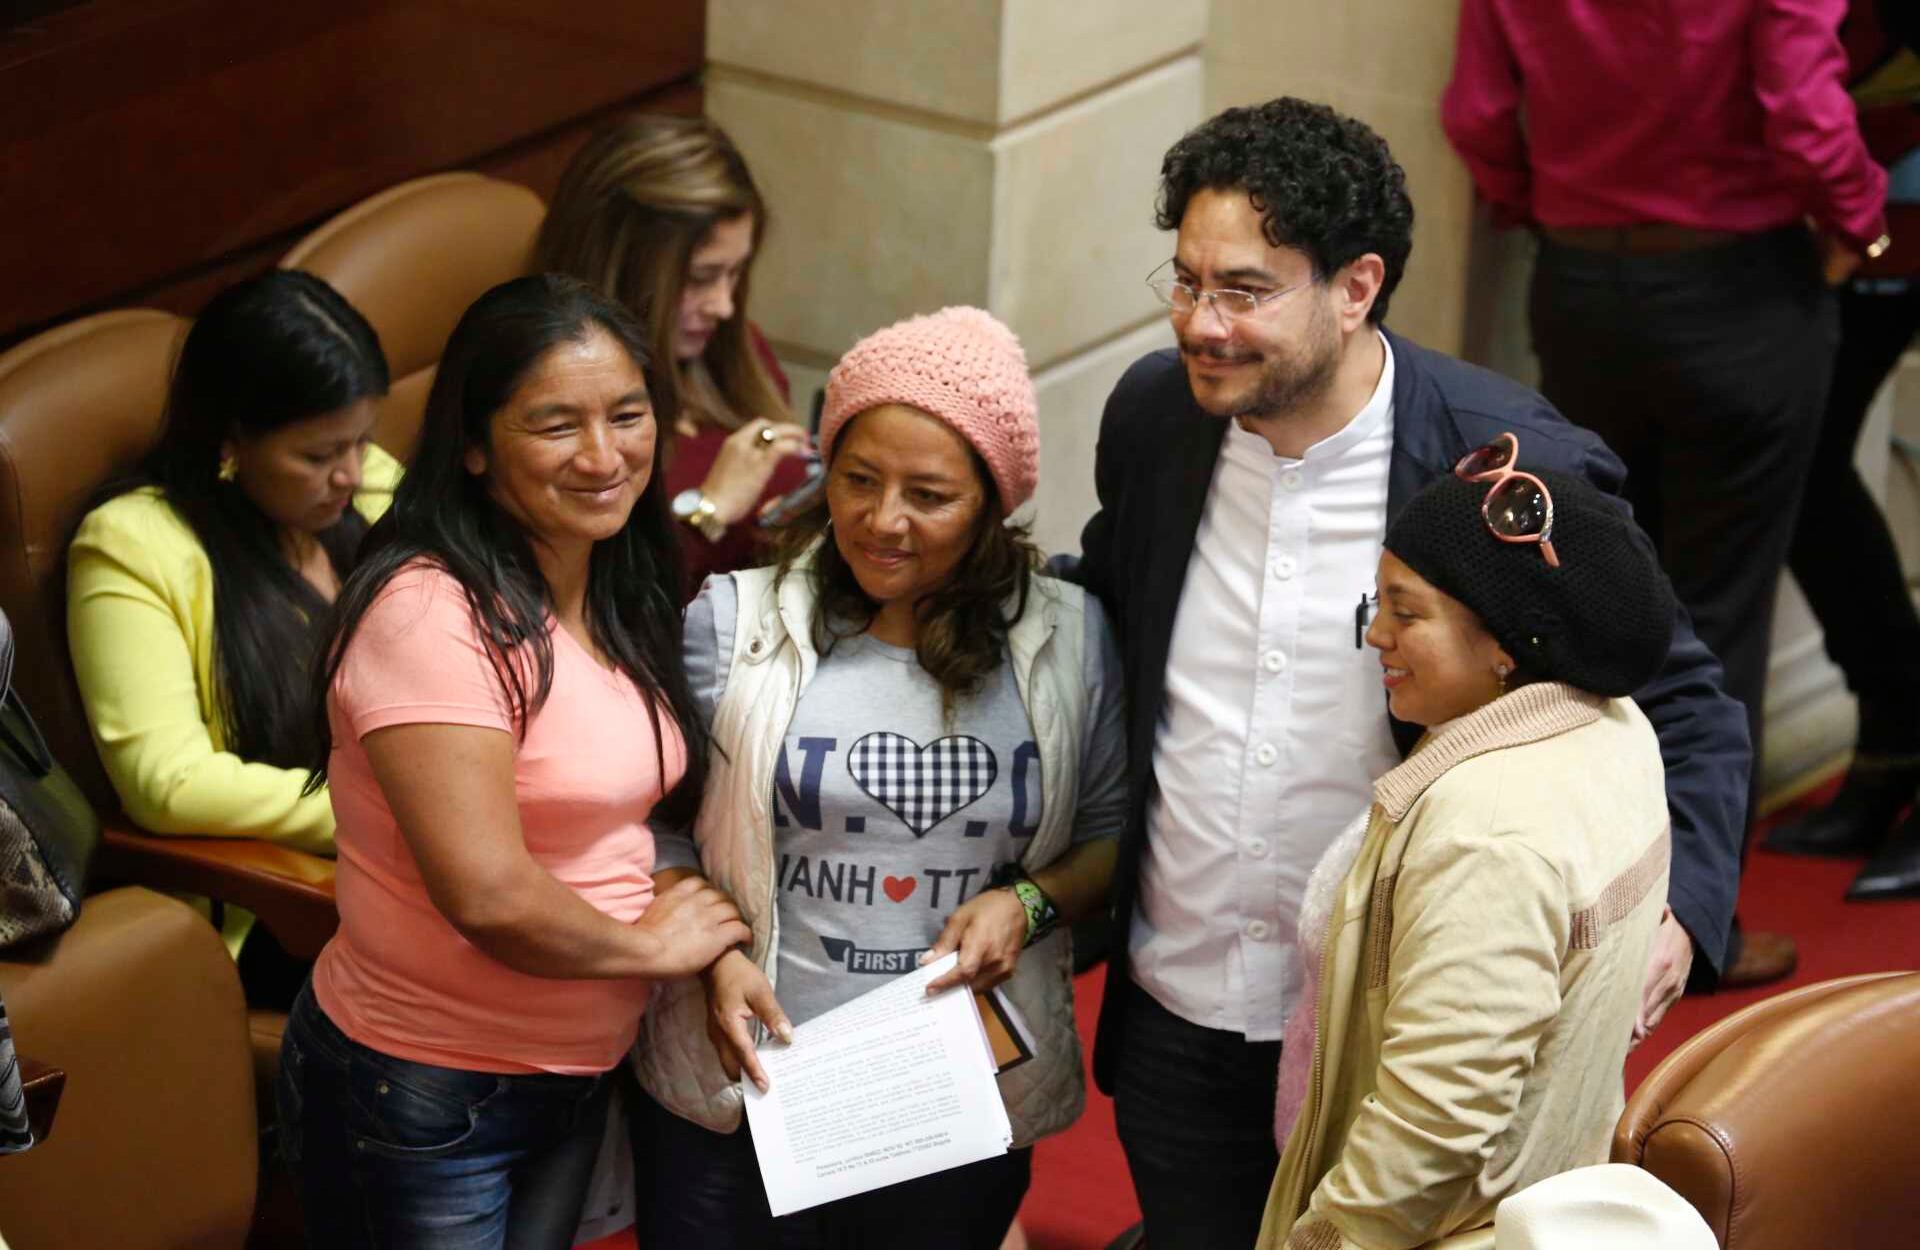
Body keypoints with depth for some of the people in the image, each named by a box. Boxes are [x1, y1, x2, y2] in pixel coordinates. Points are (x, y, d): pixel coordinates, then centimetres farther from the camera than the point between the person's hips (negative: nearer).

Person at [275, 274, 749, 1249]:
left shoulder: (616, 600, 4)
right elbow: (487, 893, -29)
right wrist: (650, 945, -13)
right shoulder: (433, 612, -23)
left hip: (579, 1083, 8)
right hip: (423, 1103, -8)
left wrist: (710, 944, -2)